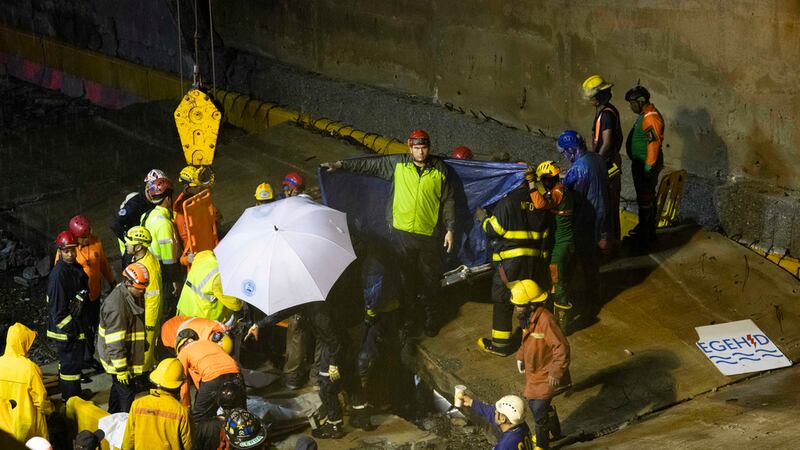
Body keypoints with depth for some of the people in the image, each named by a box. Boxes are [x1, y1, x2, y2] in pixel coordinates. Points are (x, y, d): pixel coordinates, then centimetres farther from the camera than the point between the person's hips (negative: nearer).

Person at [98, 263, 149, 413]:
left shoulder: (135, 295, -1)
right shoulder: (116, 306, -32)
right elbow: (114, 342, -29)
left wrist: (144, 343, 30)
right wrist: (121, 369, -25)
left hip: (131, 354, 9)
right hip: (117, 357, -9)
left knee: (118, 388, 24)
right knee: (127, 392, 0)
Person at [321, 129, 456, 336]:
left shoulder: (439, 169, 0)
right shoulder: (397, 164, 0)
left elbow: (448, 201, 5)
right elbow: (369, 164, 2)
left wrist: (450, 229, 2)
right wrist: (341, 165, -4)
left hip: (428, 234, 0)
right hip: (402, 232, 1)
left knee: (429, 279, 7)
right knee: (404, 276, 10)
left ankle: (430, 317, 25)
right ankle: (405, 315, 25)